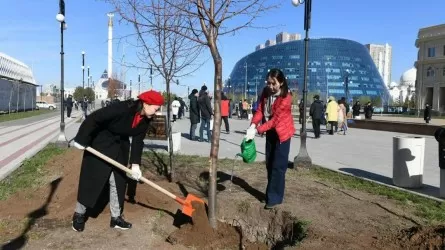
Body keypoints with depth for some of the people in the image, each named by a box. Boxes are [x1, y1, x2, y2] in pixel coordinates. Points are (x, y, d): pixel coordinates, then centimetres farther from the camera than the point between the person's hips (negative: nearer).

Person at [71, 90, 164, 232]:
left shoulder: (146, 120, -11)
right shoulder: (122, 108, -33)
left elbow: (138, 141, -7)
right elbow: (94, 118, -29)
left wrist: (135, 165, -14)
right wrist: (82, 140, -23)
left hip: (120, 148, 7)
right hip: (101, 144, -6)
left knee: (118, 182, 9)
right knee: (91, 179, 2)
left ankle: (116, 218, 19)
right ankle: (79, 215, 20)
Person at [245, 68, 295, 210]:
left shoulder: (286, 98, -23)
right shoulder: (266, 92, -2)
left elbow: (275, 119, -28)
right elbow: (260, 110, -4)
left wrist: (257, 130, -34)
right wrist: (253, 125, -23)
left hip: (282, 133, -7)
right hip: (270, 132, 7)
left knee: (278, 166, -5)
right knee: (269, 164, 13)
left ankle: (274, 198, 3)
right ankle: (272, 194, 26)